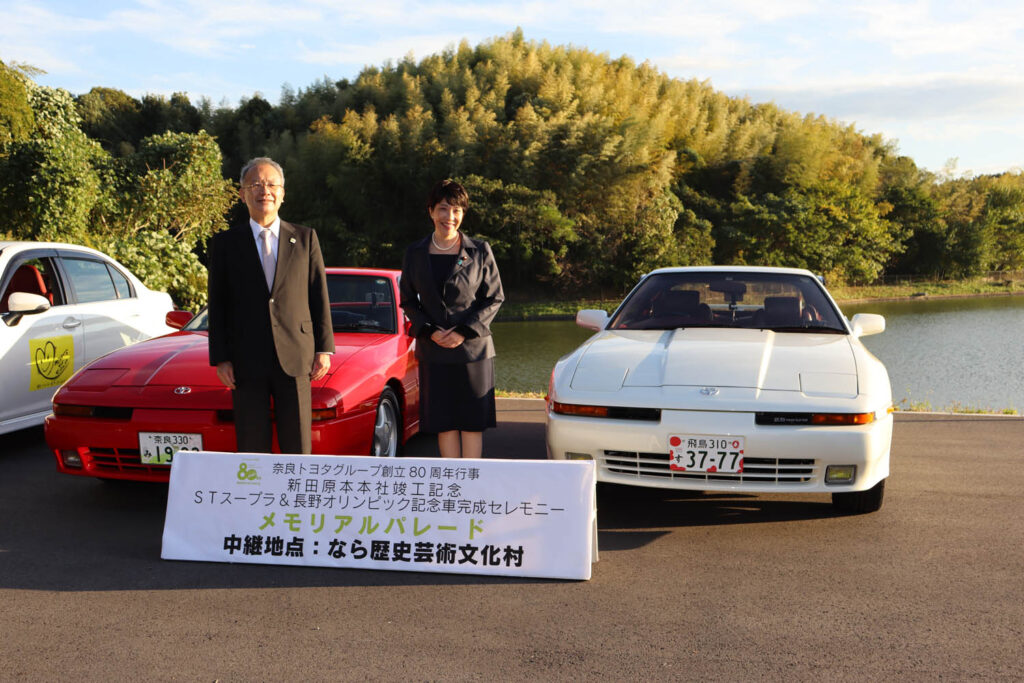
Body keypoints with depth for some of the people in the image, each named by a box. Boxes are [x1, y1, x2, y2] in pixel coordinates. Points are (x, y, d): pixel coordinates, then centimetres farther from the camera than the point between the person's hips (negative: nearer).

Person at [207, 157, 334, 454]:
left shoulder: (305, 238, 9)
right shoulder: (225, 243, 7)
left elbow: (319, 296, 7)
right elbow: (217, 305, 6)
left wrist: (324, 349, 1)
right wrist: (220, 359, -1)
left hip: (294, 360, 0)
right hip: (246, 363, 0)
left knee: (298, 448, 3)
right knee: (252, 450, 5)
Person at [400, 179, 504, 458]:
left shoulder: (479, 251, -1)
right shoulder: (415, 253, 5)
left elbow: (494, 298, 0)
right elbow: (407, 300, 9)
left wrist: (464, 331, -12)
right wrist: (429, 331, -8)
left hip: (472, 348, -2)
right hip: (433, 352, 2)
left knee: (472, 420, 1)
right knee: (444, 421, 5)